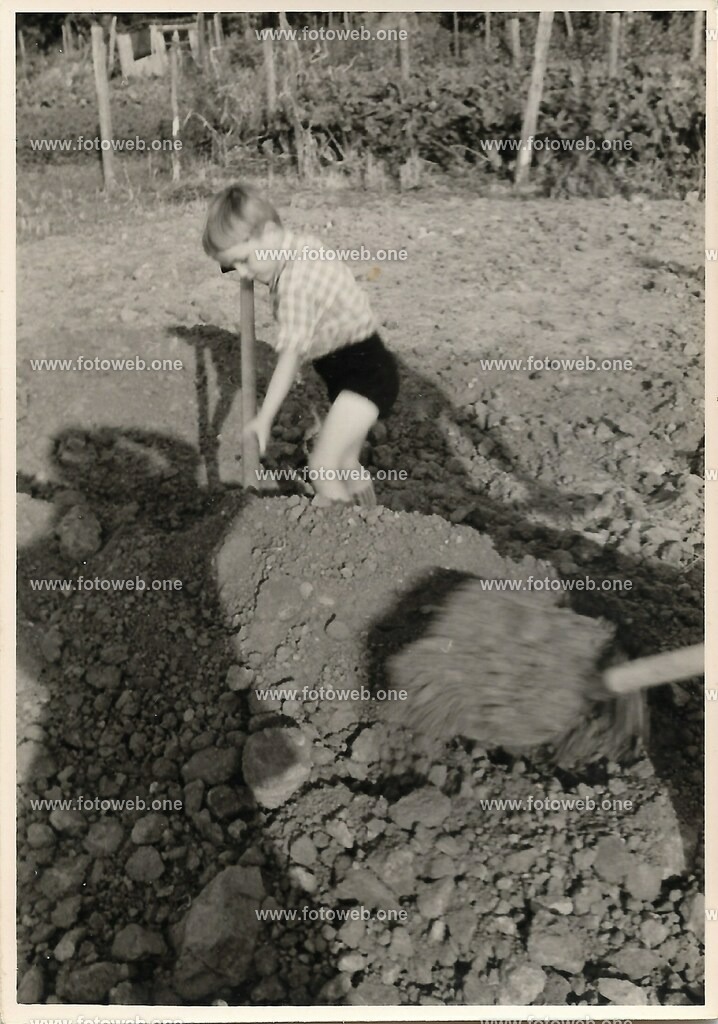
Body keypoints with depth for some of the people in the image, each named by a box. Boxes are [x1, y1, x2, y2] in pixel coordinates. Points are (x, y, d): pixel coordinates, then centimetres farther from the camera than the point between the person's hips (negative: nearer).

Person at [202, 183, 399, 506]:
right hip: (350, 369, 10)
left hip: (365, 372, -10)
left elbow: (291, 357, -26)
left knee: (323, 467, -16)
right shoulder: (302, 246, 1)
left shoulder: (296, 281, -26)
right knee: (345, 465, 19)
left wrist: (264, 418, -21)